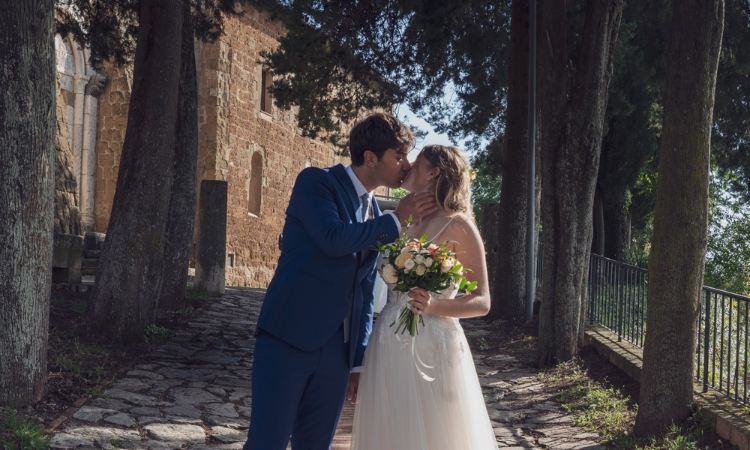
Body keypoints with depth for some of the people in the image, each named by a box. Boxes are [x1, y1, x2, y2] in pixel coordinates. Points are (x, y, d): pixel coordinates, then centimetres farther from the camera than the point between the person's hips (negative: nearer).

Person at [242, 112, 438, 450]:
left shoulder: (376, 215, 16)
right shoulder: (316, 181, -3)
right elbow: (333, 239, -20)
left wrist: (360, 357, 17)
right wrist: (397, 220, -8)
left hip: (336, 350, 6)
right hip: (289, 338, -6)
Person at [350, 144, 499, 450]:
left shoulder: (458, 226, -6)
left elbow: (482, 302, -5)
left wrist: (434, 305, -24)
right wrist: (360, 366, 14)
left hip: (430, 351, -5)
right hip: (388, 348, 6)